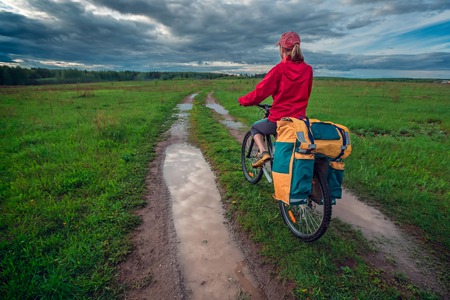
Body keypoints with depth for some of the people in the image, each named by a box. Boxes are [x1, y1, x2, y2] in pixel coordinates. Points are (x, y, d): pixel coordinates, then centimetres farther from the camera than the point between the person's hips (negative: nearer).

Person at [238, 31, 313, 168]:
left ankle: (263, 152, 3)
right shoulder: (308, 69, 2)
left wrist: (243, 100, 4)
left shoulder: (279, 69, -13)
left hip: (279, 121, -5)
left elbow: (260, 91, -11)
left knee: (255, 128, 23)